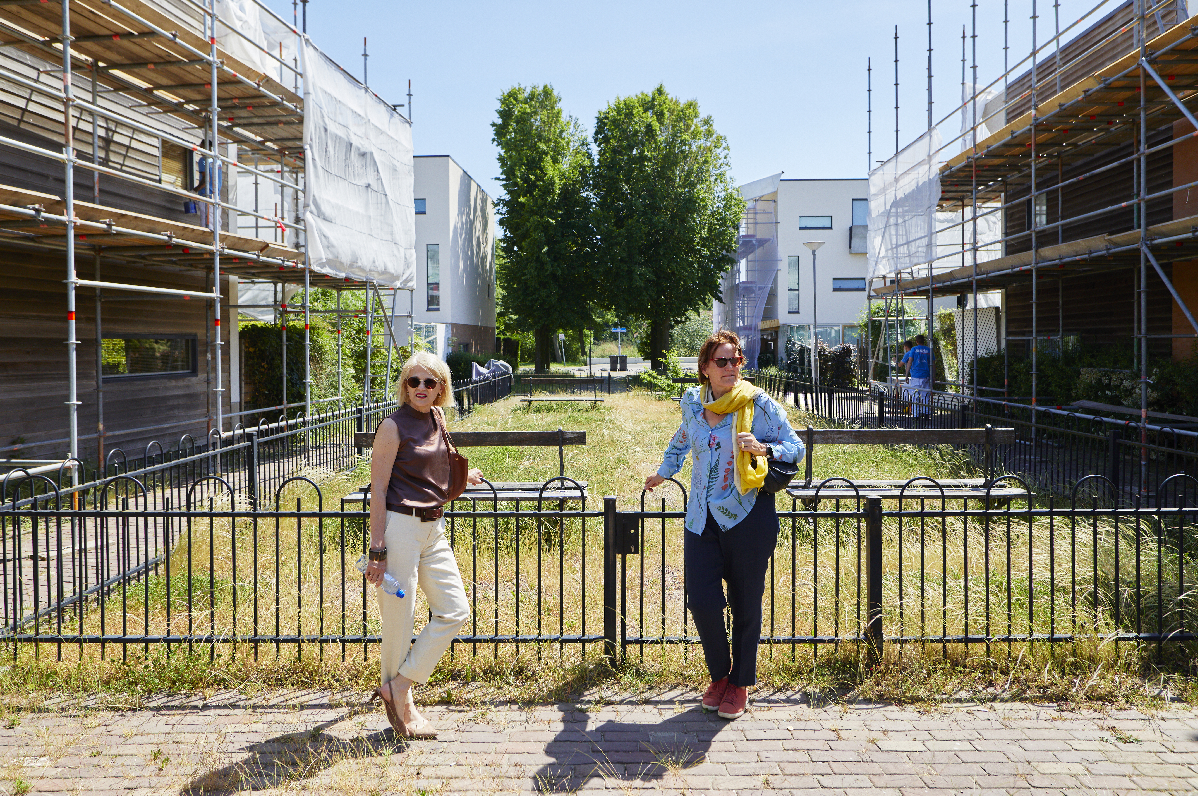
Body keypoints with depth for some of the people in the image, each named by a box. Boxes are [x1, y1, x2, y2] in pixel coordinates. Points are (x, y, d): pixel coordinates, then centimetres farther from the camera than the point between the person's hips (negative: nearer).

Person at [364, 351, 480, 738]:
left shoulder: (438, 418, 11)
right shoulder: (393, 426, -9)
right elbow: (378, 489, -11)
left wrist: (464, 475, 42)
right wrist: (377, 549, -15)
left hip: (433, 528, 8)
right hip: (399, 527, -8)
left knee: (455, 610, 5)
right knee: (399, 617, 0)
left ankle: (400, 684, 13)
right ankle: (400, 703, 15)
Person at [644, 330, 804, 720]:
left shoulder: (759, 403, -6)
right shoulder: (692, 400, 6)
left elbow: (796, 447, -3)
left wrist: (762, 449, -22)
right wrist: (664, 472, 36)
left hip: (748, 517, -3)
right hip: (702, 519, 3)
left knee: (745, 604, 6)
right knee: (702, 603, -3)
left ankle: (740, 683, 28)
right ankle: (719, 675, 24)